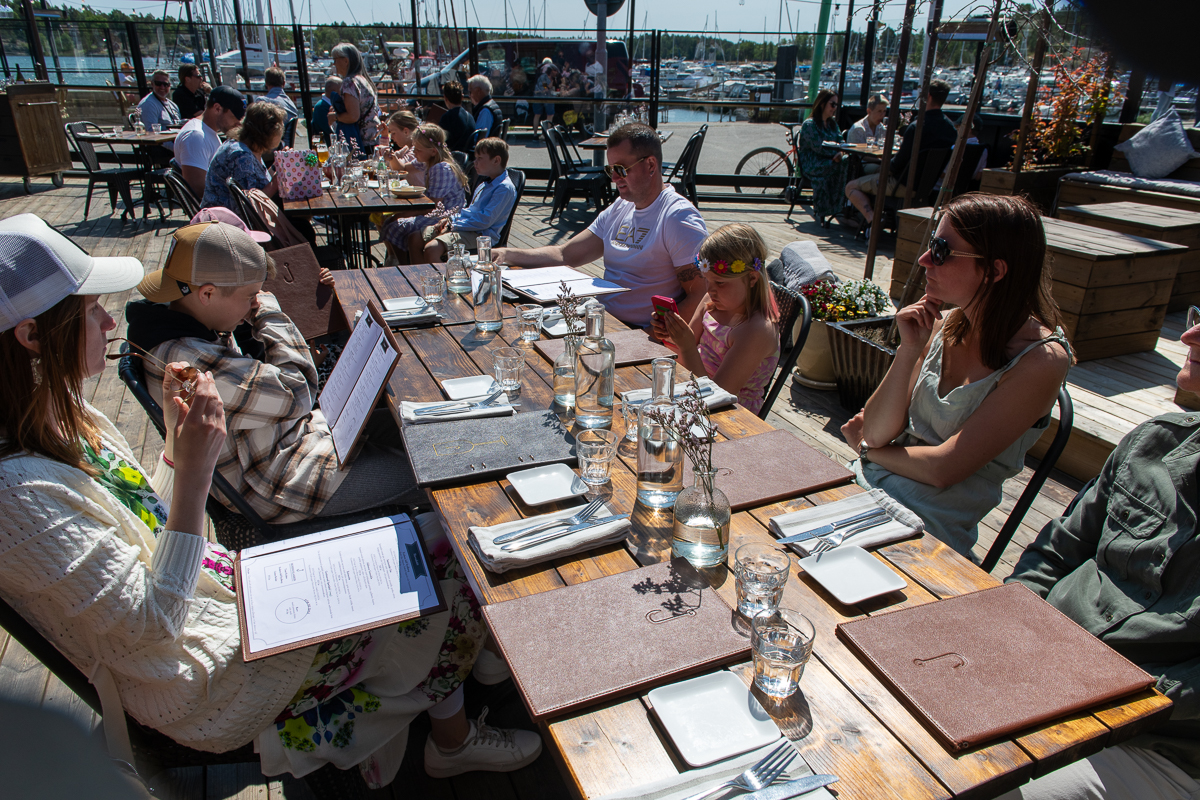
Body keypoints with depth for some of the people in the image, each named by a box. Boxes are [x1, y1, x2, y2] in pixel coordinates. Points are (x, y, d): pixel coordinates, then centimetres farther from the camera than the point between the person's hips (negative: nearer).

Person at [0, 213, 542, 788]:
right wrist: (193, 470, -29)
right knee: (438, 568, -5)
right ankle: (452, 735, 24)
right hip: (203, 698, -9)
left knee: (431, 541, 1)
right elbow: (151, 627, -26)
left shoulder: (62, 416, 1)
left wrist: (177, 438, -5)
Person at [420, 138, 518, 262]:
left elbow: (485, 220, -20)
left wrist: (454, 225, -16)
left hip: (480, 234, -10)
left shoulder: (505, 188, -14)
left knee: (432, 248, -29)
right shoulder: (485, 183, 18)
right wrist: (450, 219, 8)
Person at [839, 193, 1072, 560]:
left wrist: (865, 446, -2)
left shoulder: (1042, 360, -15)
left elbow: (942, 468, -17)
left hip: (929, 525, -5)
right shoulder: (943, 326, 2)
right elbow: (877, 431, -1)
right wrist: (908, 351, -12)